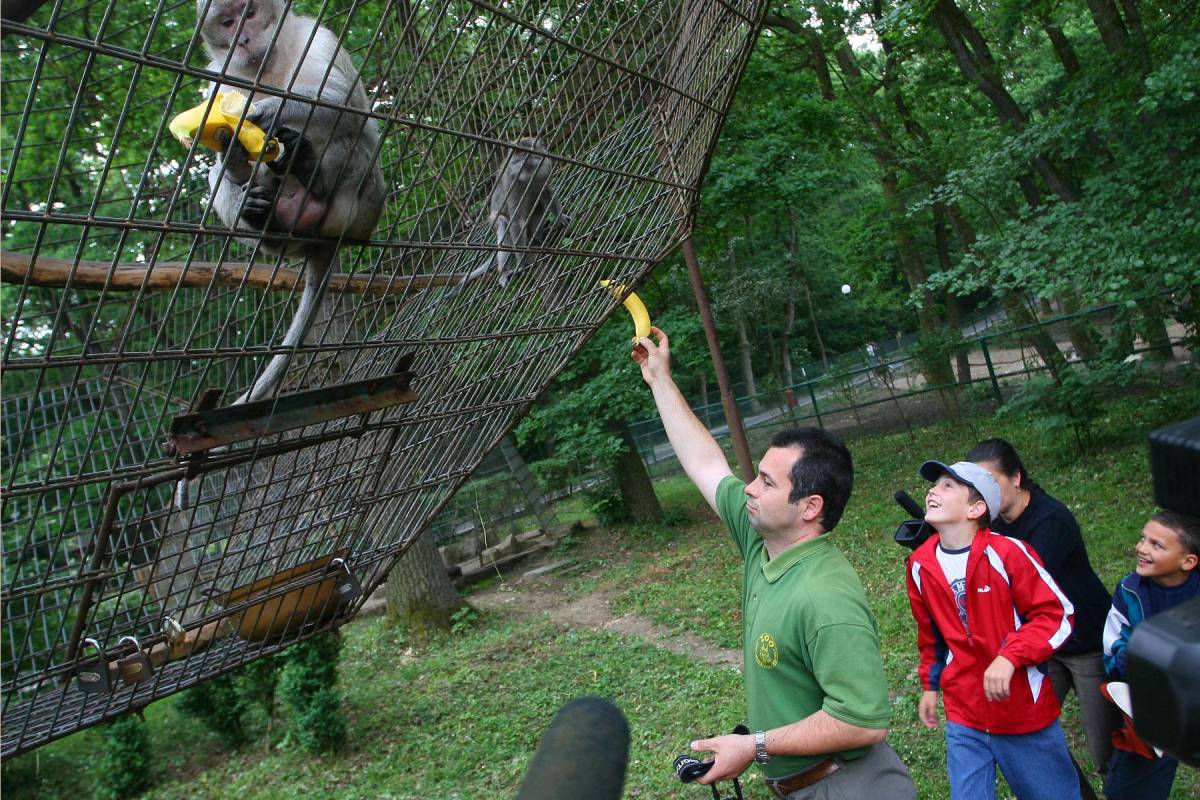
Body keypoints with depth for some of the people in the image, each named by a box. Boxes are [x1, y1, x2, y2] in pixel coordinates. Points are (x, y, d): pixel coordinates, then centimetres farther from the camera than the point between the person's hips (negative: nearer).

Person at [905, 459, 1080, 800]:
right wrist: (930, 685, 18)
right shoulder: (920, 564, -3)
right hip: (963, 717, 3)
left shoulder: (1006, 553, -18)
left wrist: (1010, 657, -26)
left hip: (1025, 712, -3)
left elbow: (1056, 614, -15)